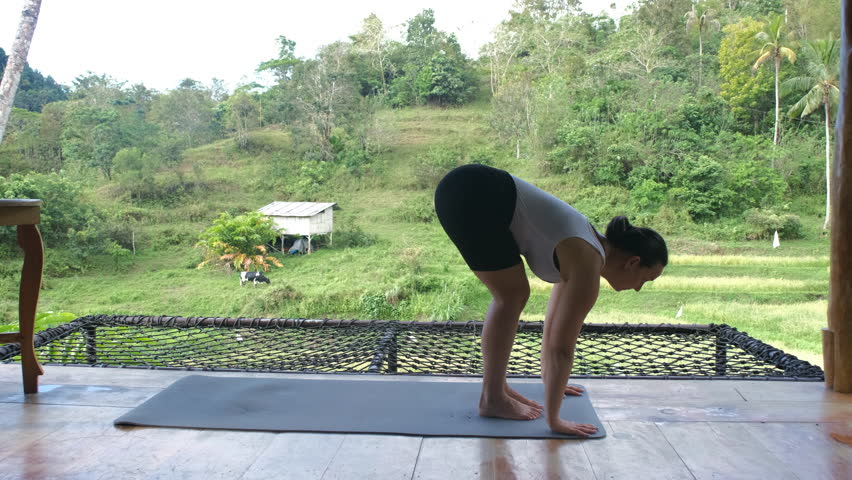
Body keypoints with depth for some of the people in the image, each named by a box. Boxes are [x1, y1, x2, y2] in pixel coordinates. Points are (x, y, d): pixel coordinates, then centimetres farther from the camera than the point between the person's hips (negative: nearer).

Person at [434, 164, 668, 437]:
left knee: (512, 295, 12)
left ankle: (496, 386, 21)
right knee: (512, 295, -3)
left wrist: (550, 377, 35)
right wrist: (553, 419, 0)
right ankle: (491, 399, 8)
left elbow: (554, 320, 26)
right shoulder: (588, 266, -11)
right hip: (469, 195, -9)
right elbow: (561, 347, -9)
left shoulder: (586, 251, 15)